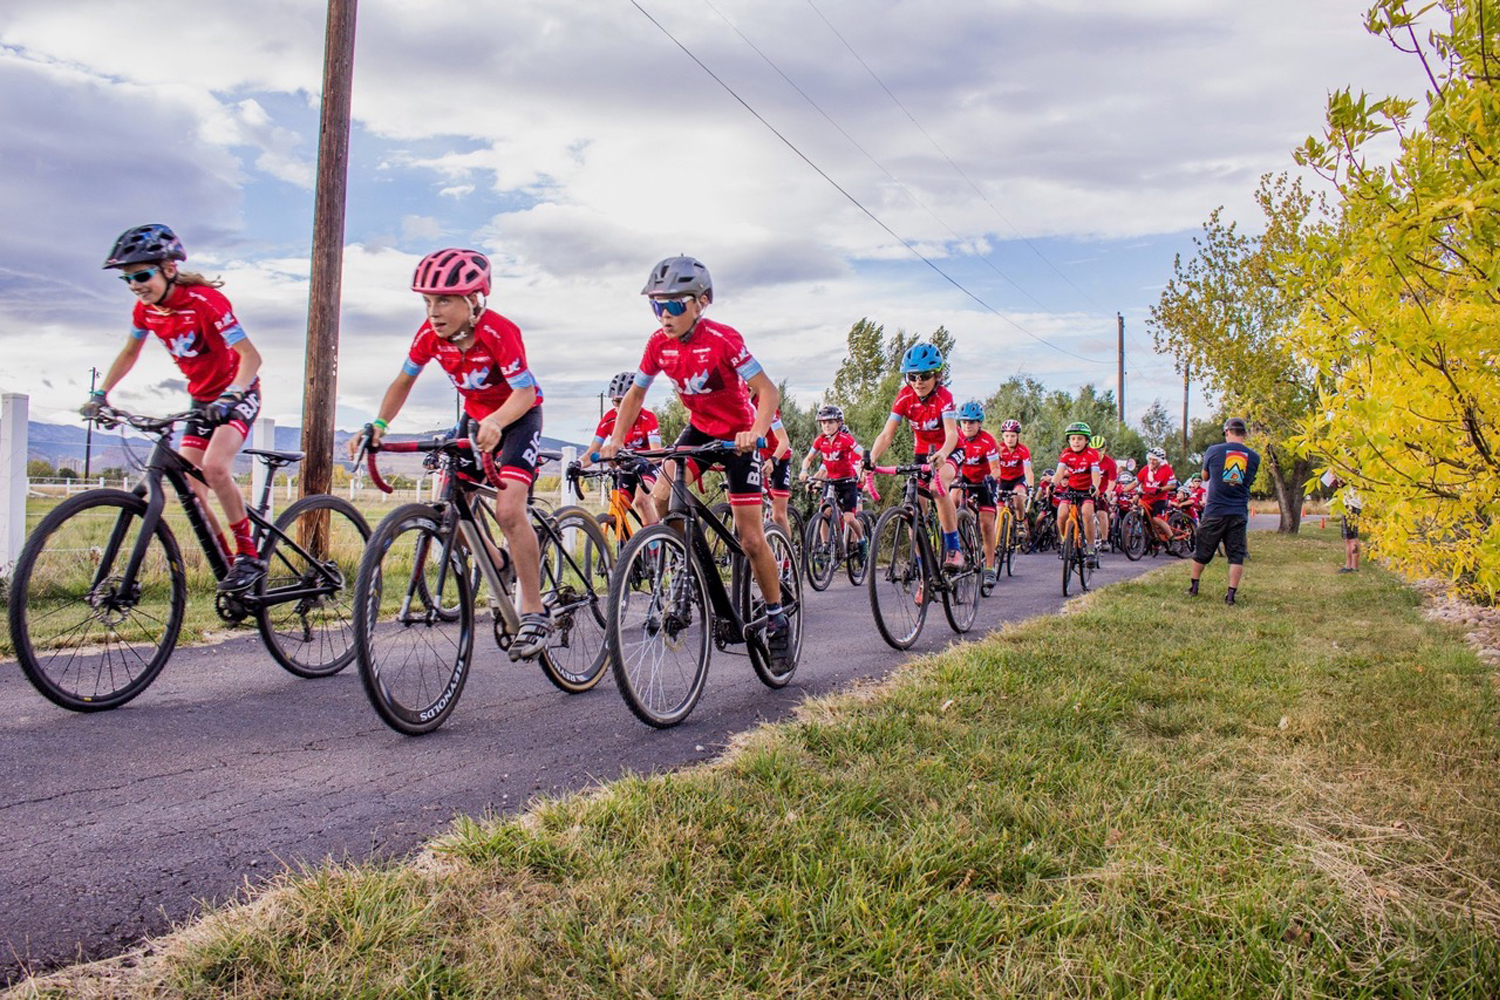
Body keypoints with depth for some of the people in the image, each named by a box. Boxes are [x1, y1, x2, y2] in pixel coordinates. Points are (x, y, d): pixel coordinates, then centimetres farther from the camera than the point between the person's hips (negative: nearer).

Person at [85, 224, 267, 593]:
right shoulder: (146, 308, -3)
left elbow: (250, 356, -28)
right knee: (188, 491, -3)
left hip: (237, 394, -7)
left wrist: (229, 397, -42)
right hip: (201, 399, 7)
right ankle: (229, 564, 10)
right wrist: (100, 393, 5)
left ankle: (249, 556, -17)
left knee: (214, 466, -30)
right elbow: (129, 352, 15)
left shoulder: (204, 300, -24)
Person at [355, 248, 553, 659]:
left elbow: (525, 392, -32)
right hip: (475, 416, 6)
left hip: (518, 416, -6)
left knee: (508, 509, -23)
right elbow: (404, 382, 1)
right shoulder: (430, 334, -12)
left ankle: (534, 613, -14)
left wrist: (495, 423, -50)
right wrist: (377, 425, -13)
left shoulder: (498, 332, -29)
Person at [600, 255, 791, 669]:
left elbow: (768, 391, -27)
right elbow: (636, 392, 3)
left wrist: (755, 433, -44)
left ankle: (777, 620, 13)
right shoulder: (659, 343, -9)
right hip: (699, 428, 5)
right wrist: (616, 439, -10)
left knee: (750, 538, -5)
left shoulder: (722, 339, -25)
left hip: (737, 435, -5)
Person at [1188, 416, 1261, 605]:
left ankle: (1193, 587, 23)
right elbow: (1249, 482, 14)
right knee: (1236, 555, 5)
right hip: (1239, 513, 1)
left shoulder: (1213, 451, -4)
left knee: (1202, 552, 11)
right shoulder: (1254, 457, 1)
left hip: (1214, 511, -1)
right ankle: (1231, 594, 1)